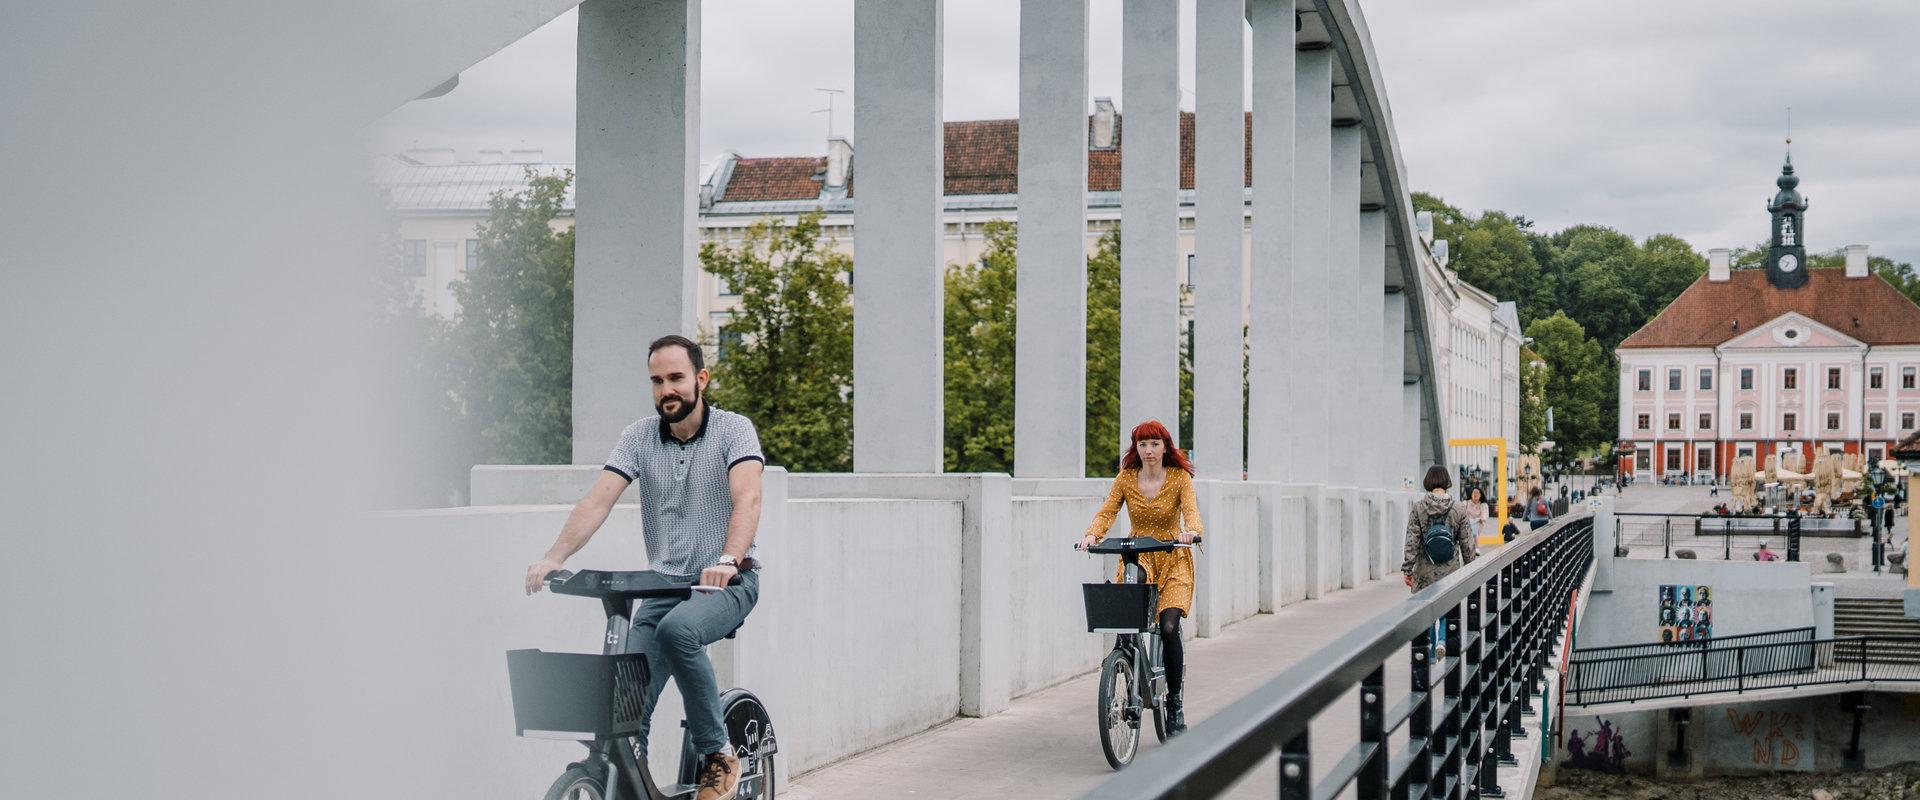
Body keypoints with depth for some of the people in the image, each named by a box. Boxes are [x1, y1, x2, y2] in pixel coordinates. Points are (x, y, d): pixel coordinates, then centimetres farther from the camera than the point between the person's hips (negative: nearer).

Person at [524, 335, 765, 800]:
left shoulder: (733, 430, -7)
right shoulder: (638, 437, 3)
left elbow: (747, 499, -23)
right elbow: (598, 500, -8)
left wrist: (727, 560, -41)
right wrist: (554, 557, -24)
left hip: (728, 584, -4)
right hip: (664, 584, 4)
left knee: (677, 629, -35)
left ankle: (718, 756, -20)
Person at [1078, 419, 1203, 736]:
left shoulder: (1180, 478, -4)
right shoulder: (1125, 479, 2)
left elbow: (1191, 509, -18)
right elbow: (1107, 511, -8)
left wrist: (1191, 531, -41)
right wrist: (1092, 534, -29)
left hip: (1173, 560, -2)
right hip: (1136, 559, 2)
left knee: (1169, 627, -18)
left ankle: (1175, 703, -2)